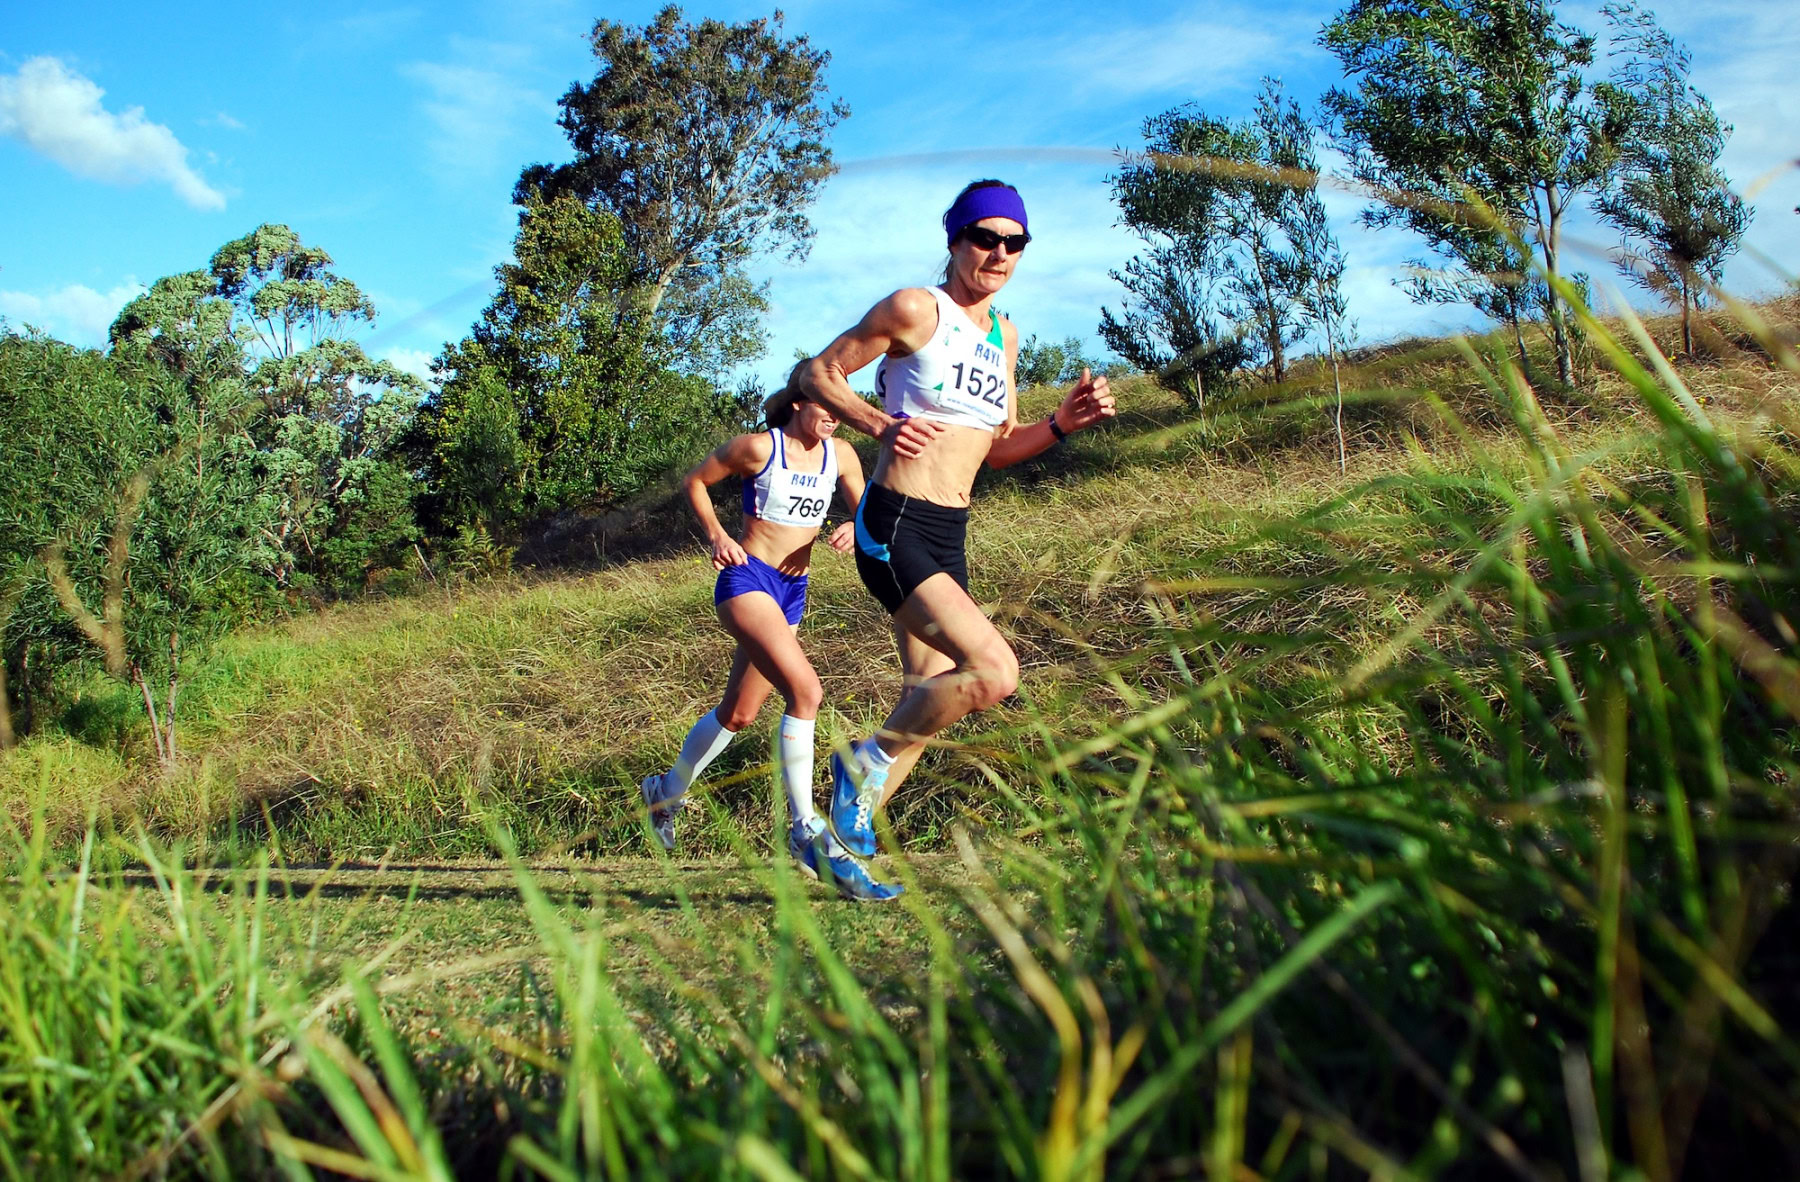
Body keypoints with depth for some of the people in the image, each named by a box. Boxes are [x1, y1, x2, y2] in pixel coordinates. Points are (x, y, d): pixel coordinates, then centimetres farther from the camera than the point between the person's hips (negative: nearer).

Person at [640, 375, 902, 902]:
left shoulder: (841, 456, 5)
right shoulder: (759, 447, -8)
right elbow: (694, 481, 4)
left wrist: (855, 529, -11)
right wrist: (716, 534, -9)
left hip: (792, 592, 7)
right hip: (746, 578, -7)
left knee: (738, 713, 17)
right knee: (805, 691, -26)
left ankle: (668, 790, 42)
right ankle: (808, 834, -23)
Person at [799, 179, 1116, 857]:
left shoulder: (1005, 336, 15)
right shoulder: (915, 309, -8)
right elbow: (819, 374, -3)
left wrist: (1062, 425, 2)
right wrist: (880, 424, -18)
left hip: (949, 539, 9)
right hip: (895, 529, -9)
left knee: (931, 701, 14)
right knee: (995, 671, -24)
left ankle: (847, 837, 30)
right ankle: (868, 761, -2)